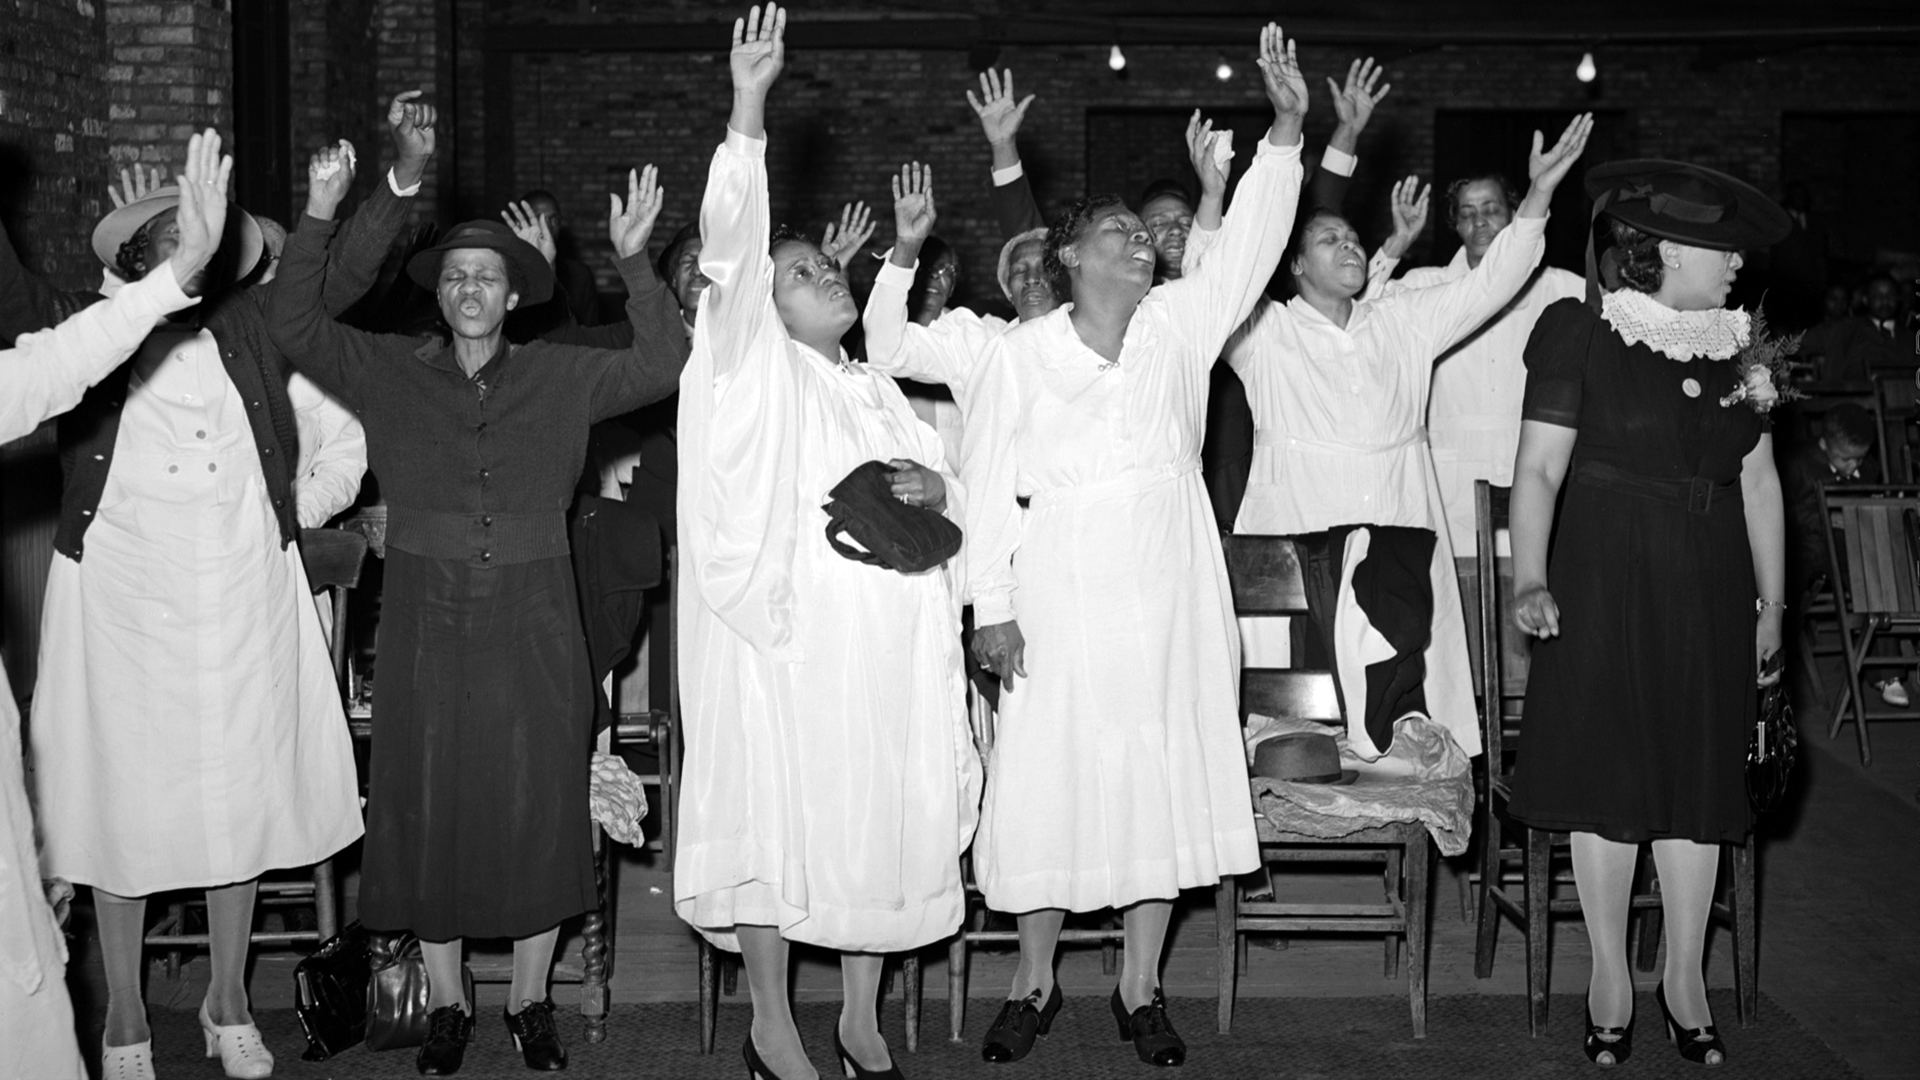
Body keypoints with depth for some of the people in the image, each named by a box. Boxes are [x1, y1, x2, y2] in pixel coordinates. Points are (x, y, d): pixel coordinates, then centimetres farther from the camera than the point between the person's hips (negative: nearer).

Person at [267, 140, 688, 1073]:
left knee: (537, 810, 5)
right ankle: (445, 1004, 21)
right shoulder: (390, 373, 5)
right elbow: (295, 328, -4)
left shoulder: (560, 377, 4)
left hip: (533, 628, 0)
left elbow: (661, 367, -6)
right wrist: (317, 219, -14)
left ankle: (530, 1000, 21)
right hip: (428, 624, 0)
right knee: (430, 811, 5)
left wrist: (633, 263, -17)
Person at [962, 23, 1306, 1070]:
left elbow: (1249, 242, -3)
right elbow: (988, 483, -1)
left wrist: (1286, 130, -14)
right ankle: (1035, 982, 21)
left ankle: (1140, 988, 21)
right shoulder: (1018, 353, -1)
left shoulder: (1180, 325, 6)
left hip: (1169, 600, 3)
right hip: (1060, 598, -2)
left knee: (1165, 779, 6)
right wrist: (991, 604, -6)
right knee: (1051, 776, 3)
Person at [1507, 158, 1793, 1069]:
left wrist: (1772, 602, 10)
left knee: (1698, 773, 7)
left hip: (1709, 590, 5)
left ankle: (1684, 978, 20)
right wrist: (1530, 580, -22)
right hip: (1606, 583, -4)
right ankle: (1610, 977, 14)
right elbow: (1539, 470, -10)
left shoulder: (1736, 344, 10)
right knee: (1606, 768, 0)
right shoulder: (1585, 331, -6)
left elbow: (1759, 483, 12)